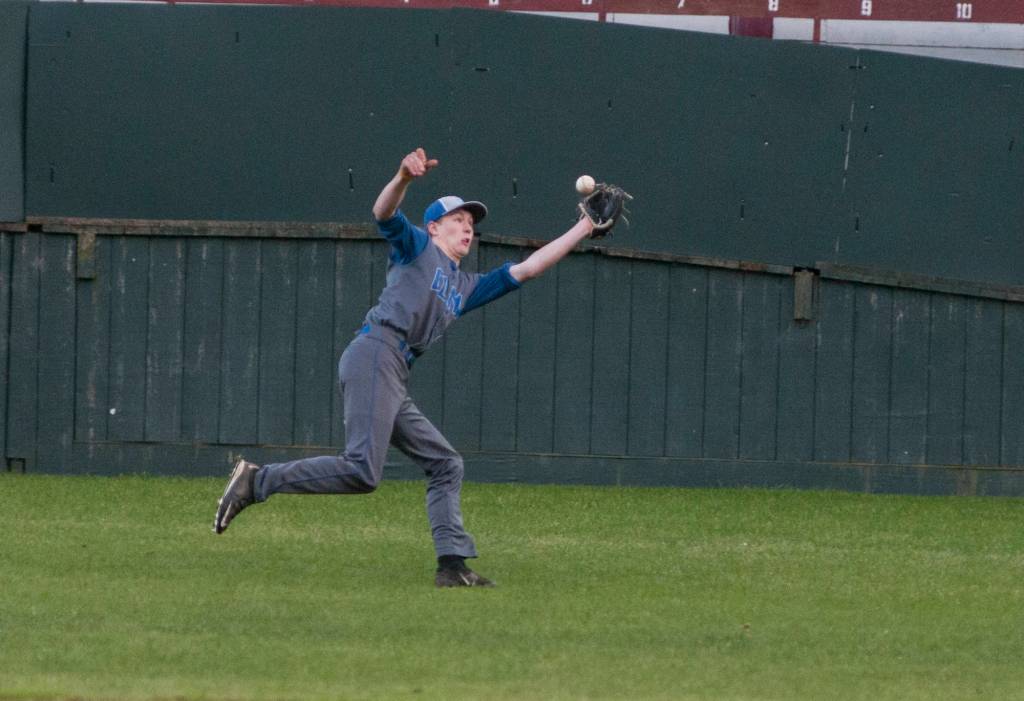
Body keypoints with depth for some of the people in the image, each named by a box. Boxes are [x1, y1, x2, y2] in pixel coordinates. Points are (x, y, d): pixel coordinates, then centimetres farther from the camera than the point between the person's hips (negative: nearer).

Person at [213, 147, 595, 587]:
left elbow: (527, 268, 32)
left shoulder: (467, 287, 31)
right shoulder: (416, 247, 13)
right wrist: (405, 177, -28)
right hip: (374, 356, -9)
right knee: (362, 472, -22)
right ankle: (257, 481, -16)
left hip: (395, 384, 9)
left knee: (446, 465, 7)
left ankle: (452, 565, 3)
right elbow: (383, 213, -7)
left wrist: (583, 230, 29)